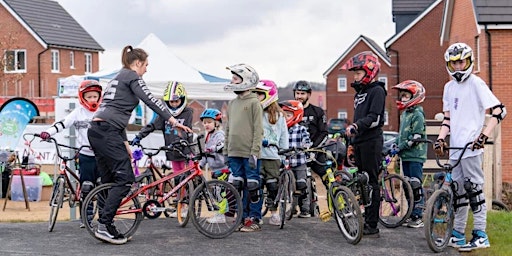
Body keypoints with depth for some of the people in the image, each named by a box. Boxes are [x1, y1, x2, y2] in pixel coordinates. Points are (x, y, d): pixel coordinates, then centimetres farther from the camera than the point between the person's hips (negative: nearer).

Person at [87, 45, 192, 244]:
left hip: (96, 131, 10)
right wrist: (173, 120, -14)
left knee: (109, 181, 12)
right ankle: (104, 226, -11)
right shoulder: (131, 76, 1)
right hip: (107, 132, -10)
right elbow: (150, 99, -12)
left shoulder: (117, 79, 28)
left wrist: (125, 142, 28)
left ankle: (105, 227, 13)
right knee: (125, 179, -8)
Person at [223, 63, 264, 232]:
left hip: (249, 153, -7)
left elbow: (258, 130, -10)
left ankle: (254, 220, 6)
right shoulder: (232, 103, 14)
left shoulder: (254, 103, -7)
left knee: (252, 187, -1)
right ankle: (243, 217, 18)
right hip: (234, 153, 7)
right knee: (238, 186, 10)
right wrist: (226, 151, 15)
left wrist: (255, 153, -15)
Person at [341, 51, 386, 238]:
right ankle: (366, 220, 16)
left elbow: (375, 118, -18)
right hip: (359, 142, 9)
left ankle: (372, 226, -5)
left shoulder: (377, 91, -6)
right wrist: (351, 141, 25)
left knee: (371, 183, -7)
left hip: (371, 142, -9)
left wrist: (356, 126, -30)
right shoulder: (359, 93, 21)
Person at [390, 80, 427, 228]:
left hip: (415, 156, -9)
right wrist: (396, 146, 9)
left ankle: (418, 217, -3)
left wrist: (399, 148, -17)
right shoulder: (404, 114, 16)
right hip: (405, 156, 9)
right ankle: (412, 214, 18)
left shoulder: (417, 114, -11)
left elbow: (416, 137, -18)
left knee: (416, 186, -7)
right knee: (408, 187, 11)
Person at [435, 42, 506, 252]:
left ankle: (480, 235, -3)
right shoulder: (449, 87, 16)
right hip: (455, 147, 7)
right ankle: (458, 234, 19)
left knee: (474, 188, -7)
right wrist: (440, 139, 6)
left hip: (471, 147, -7)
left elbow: (499, 111, -10)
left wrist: (484, 135, -19)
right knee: (458, 191, 11)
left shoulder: (476, 83, -6)